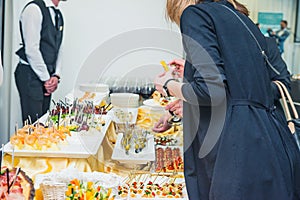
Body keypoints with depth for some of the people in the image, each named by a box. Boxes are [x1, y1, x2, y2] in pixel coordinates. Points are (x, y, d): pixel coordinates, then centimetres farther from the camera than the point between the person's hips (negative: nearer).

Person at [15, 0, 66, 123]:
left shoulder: (58, 15, 14)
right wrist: (46, 79, -13)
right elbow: (31, 49, -17)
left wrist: (56, 76, 1)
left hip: (47, 77, 8)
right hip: (31, 75, -8)